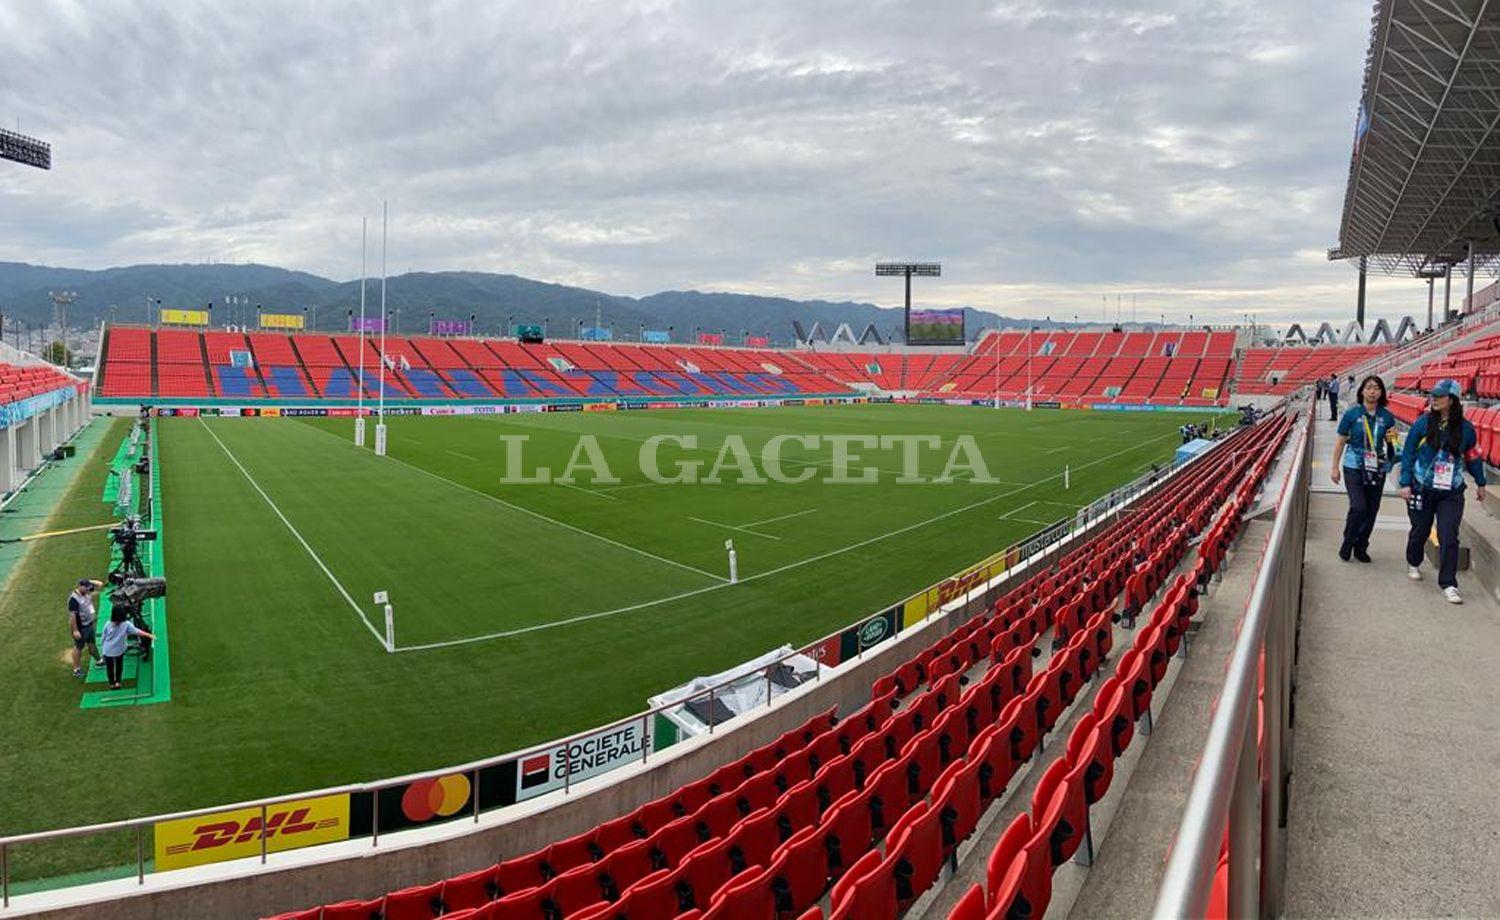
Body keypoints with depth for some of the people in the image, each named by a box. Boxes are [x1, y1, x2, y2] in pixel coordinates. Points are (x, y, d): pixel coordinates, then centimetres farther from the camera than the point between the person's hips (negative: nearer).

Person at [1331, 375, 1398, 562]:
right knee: (1358, 506, -15)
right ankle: (1347, 543, 6)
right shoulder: (1352, 413, -6)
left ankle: (1361, 547, 22)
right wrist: (1335, 467, -1)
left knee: (1371, 510, 8)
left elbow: (1391, 444, 14)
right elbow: (1340, 441, 0)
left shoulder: (1386, 416, 2)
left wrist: (1392, 439, -10)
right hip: (1354, 467, -3)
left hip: (1377, 469, 3)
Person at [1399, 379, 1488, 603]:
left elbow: (1473, 456, 12)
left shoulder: (1465, 428, -3)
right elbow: (1408, 453, -2)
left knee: (1449, 538, -8)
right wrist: (1406, 483, -6)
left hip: (1451, 493, 0)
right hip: (1422, 489, 0)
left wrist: (1480, 483, 22)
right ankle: (1413, 563, 42)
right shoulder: (1423, 422, -6)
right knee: (1420, 531, 15)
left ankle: (1448, 584, -1)